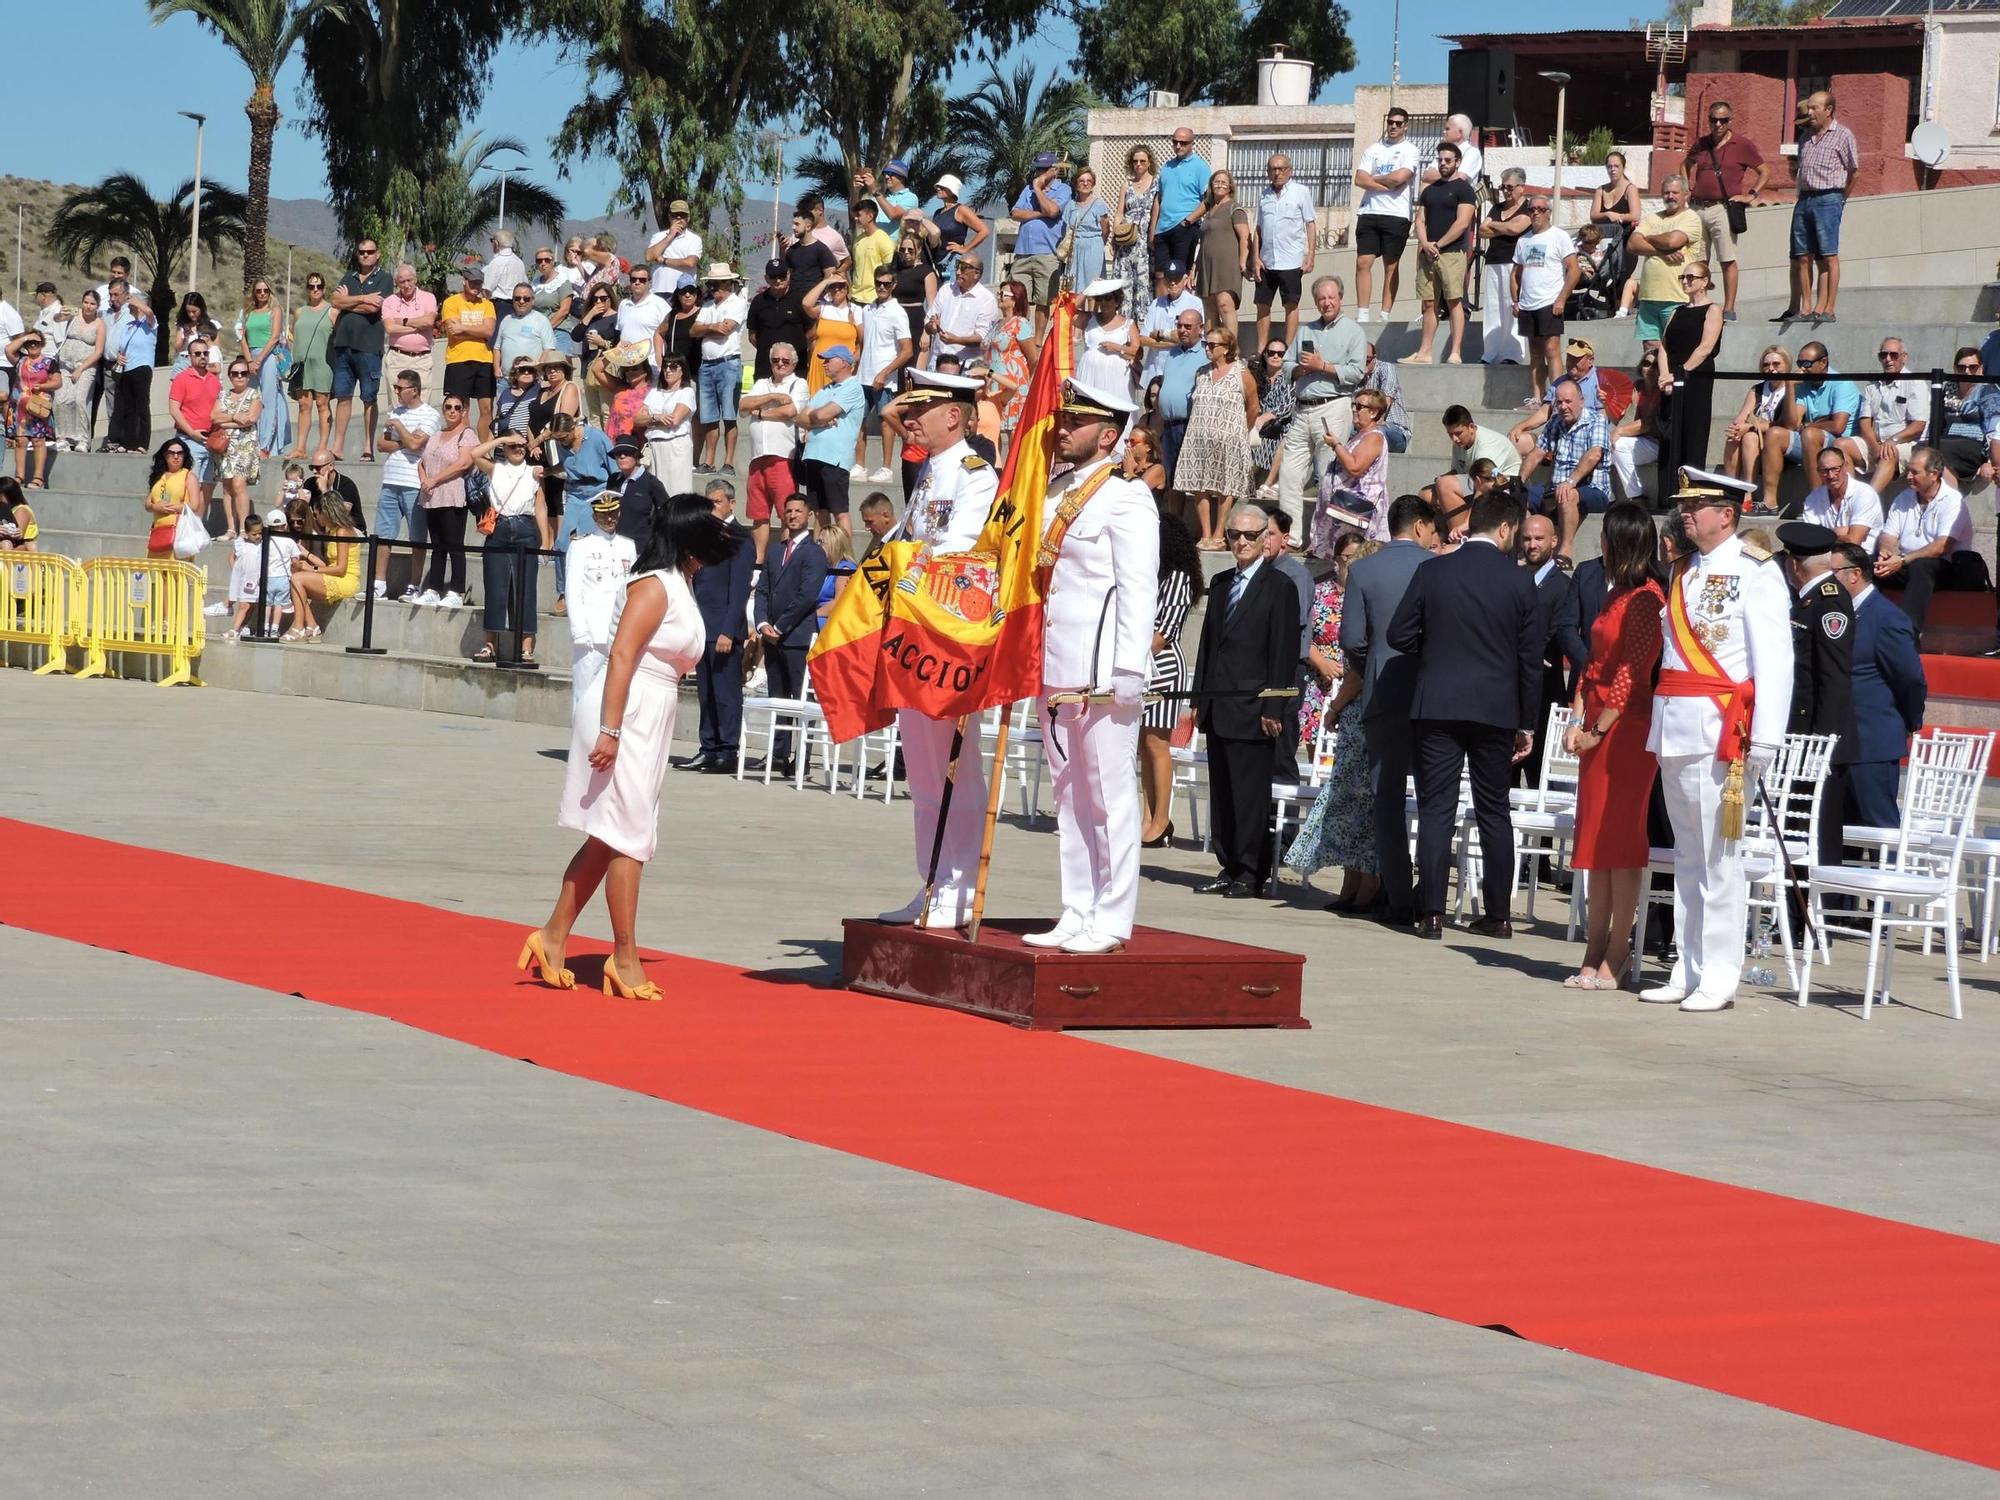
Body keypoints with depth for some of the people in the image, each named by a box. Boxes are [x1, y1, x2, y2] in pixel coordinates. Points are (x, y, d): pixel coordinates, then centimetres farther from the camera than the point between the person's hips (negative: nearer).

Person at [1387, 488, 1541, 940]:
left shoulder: (1432, 572, -2)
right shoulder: (1519, 581, -3)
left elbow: (1400, 635, 0)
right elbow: (1531, 658, 1)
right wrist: (1526, 724, 9)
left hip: (1438, 706, 0)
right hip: (1496, 711, 0)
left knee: (1436, 809, 0)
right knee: (1493, 812, 10)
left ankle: (1431, 913, -7)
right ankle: (1497, 914, 11)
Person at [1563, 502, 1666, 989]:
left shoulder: (1645, 599, -12)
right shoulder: (1615, 594, 16)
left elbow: (1630, 674, -15)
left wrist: (1599, 730, -13)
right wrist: (1576, 721, 7)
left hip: (1626, 729, -9)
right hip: (1597, 730, 9)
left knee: (1620, 839, -6)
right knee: (1596, 840, 10)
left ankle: (1614, 961, -4)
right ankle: (1595, 953, 14)